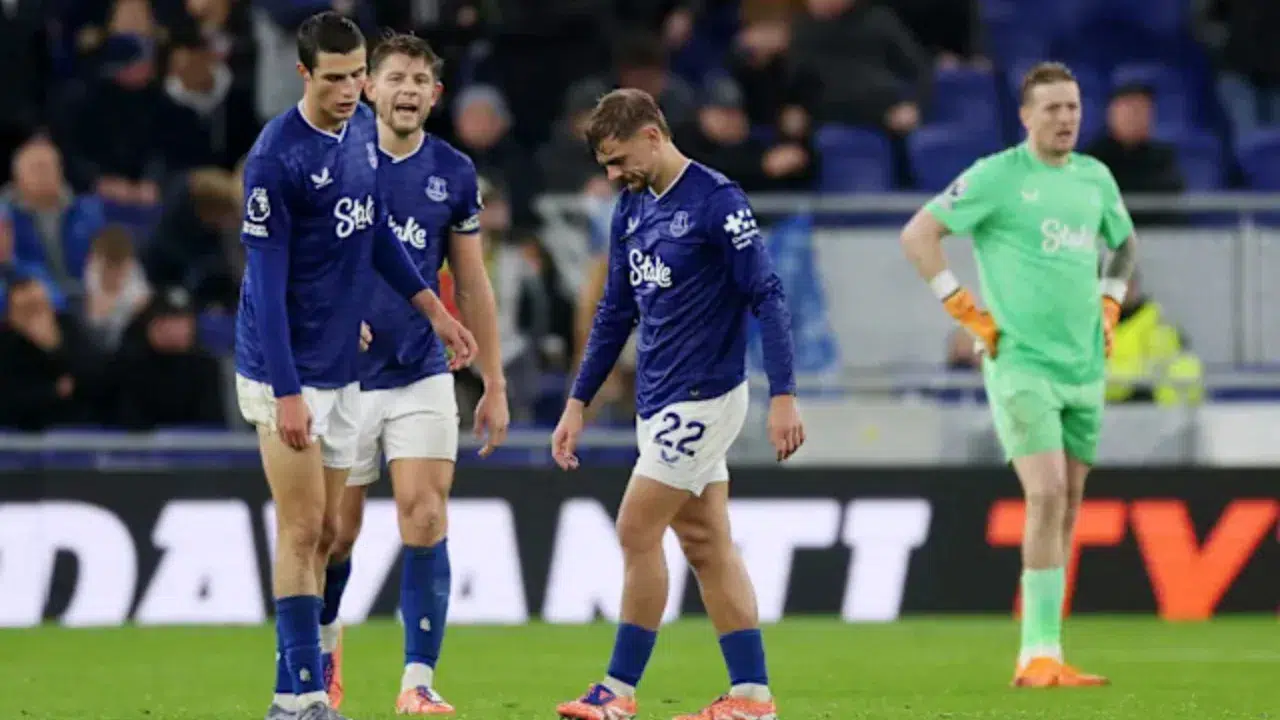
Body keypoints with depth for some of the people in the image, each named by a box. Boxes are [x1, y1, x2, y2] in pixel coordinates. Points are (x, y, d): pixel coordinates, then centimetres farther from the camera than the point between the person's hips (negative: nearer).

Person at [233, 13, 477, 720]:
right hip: (288, 370, -8)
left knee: (325, 532, 9)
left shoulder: (363, 129, 4)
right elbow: (266, 282, -19)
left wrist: (430, 305, 12)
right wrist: (286, 391, -21)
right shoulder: (276, 157, -18)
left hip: (343, 368, 8)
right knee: (303, 531, -8)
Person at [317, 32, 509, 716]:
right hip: (344, 376, -1)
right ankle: (325, 636, 36)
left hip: (422, 376, 1)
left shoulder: (454, 173, 3)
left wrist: (494, 386, 9)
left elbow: (473, 285, 10)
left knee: (425, 520, -11)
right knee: (339, 530, 6)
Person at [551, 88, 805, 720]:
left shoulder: (716, 201, -14)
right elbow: (615, 313, 18)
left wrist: (782, 395, -22)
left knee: (637, 532, -7)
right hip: (658, 402, 8)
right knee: (706, 545, 7)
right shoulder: (633, 208, 10)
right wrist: (578, 402, 17)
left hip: (702, 398, -8)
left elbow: (767, 297, -17)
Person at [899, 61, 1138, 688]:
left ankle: (1041, 654, 11)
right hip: (1020, 362, -6)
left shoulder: (1095, 178, 12)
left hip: (1084, 369, 6)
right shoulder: (997, 176, -7)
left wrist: (1109, 303, 16)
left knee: (1067, 508, 5)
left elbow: (1123, 243, 31)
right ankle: (1040, 654, -18)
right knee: (1047, 495, -18)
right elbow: (917, 234, -7)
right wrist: (964, 309, -9)